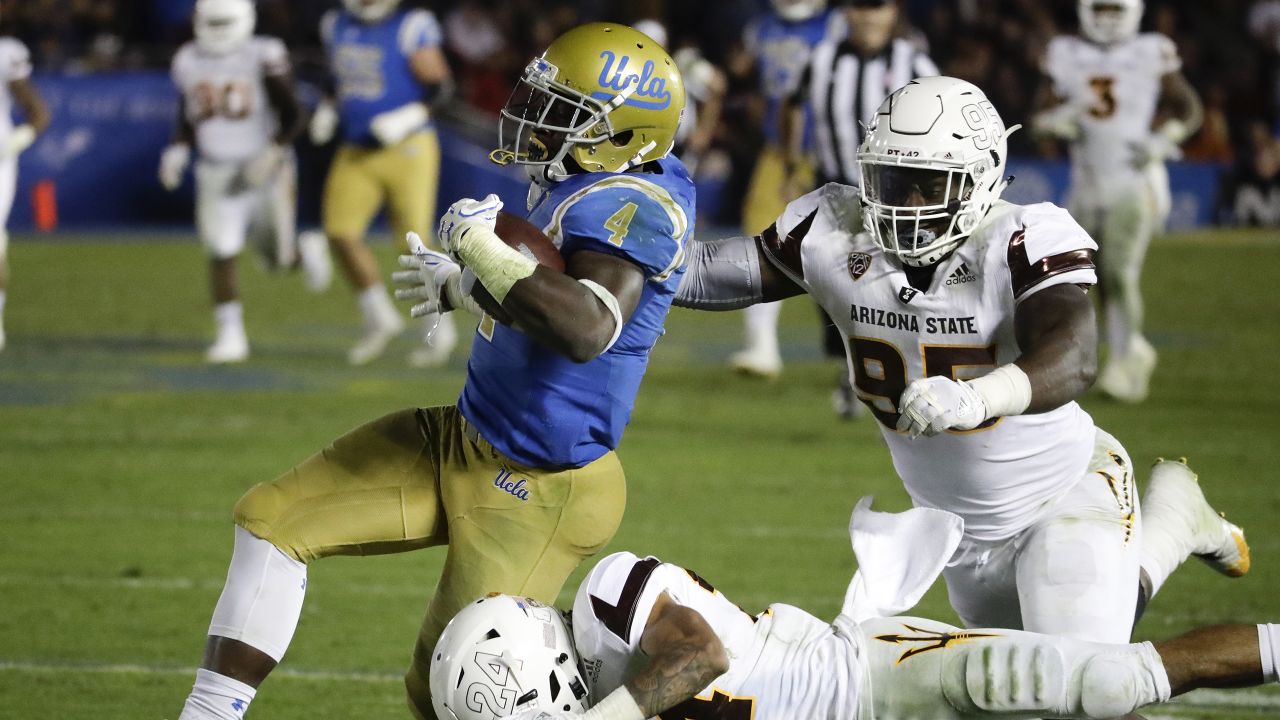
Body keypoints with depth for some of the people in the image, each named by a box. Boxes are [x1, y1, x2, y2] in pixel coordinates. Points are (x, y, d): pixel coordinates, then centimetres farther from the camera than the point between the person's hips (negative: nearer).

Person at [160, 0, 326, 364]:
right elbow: (187, 120, 15)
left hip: (264, 170, -3)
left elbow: (291, 116, -10)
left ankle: (305, 253, 43)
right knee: (221, 255, -9)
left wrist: (271, 154, -22)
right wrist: (177, 152, -2)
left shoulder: (263, 58, -12)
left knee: (278, 258, 6)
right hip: (216, 176, 3)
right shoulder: (190, 62, 3)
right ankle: (231, 336, -1)